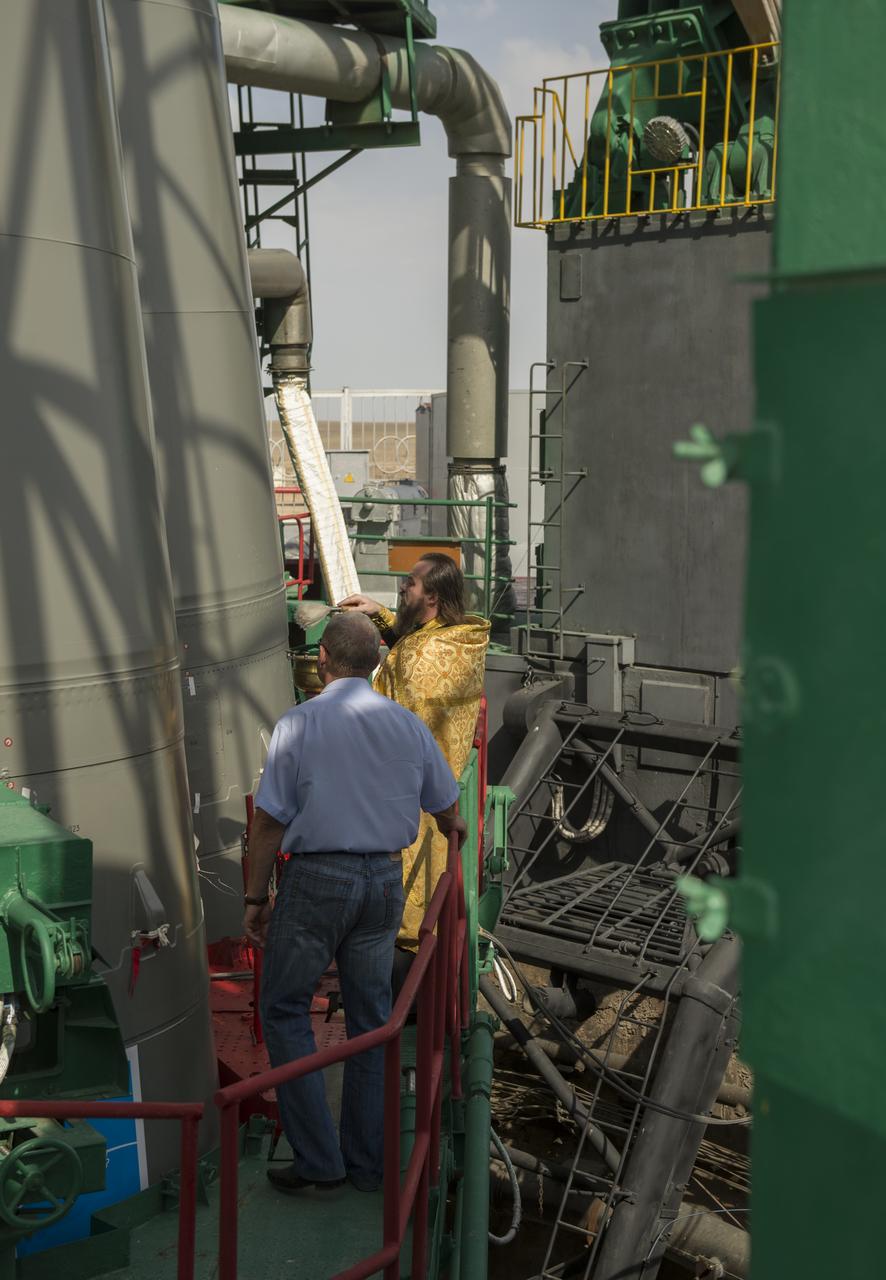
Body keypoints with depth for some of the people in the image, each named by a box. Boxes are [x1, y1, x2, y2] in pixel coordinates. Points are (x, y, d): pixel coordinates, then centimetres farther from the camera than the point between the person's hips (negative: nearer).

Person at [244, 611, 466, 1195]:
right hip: (385, 879, 5)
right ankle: (368, 1162, 20)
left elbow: (270, 820, -9)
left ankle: (318, 1159, 6)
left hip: (317, 878, -4)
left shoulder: (300, 723, -10)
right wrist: (453, 831, 38)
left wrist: (256, 899, 0)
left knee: (286, 1010, 9)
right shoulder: (408, 724, 3)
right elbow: (445, 806, 15)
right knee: (372, 1017, 13)